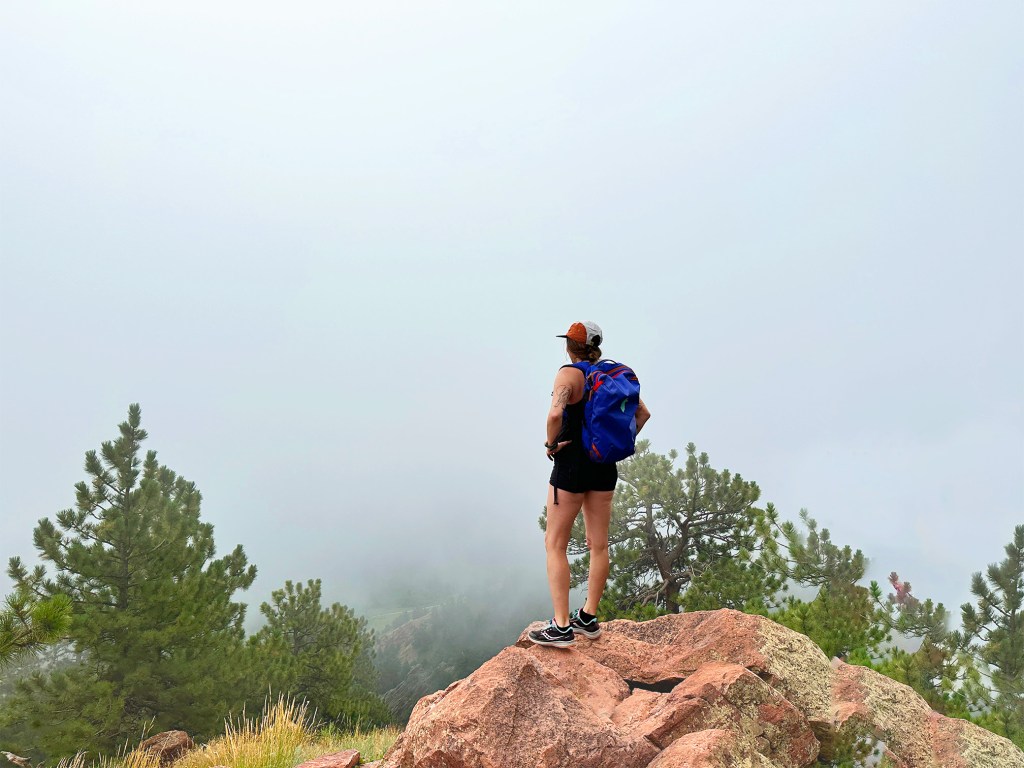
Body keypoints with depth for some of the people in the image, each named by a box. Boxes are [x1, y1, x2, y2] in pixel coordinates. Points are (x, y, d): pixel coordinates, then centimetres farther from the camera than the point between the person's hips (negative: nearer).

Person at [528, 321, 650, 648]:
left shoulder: (569, 374, -13)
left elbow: (555, 414, -31)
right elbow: (643, 413, 12)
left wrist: (551, 443, -15)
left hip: (572, 463, -7)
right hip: (605, 466, 7)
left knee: (555, 544, 2)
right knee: (599, 544, 13)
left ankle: (561, 627, -1)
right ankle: (589, 618, 23)